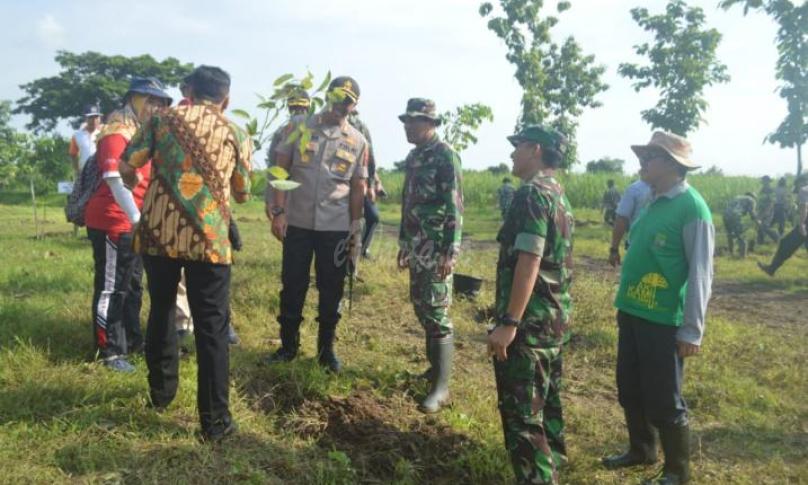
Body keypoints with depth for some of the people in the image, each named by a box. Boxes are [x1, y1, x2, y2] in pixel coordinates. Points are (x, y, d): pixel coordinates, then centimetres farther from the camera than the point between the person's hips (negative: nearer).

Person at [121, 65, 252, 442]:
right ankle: (214, 420, 4)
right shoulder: (236, 135, 7)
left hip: (158, 232, 2)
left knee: (160, 311, 22)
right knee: (211, 327, 2)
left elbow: (126, 167, 3)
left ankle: (161, 390, 37)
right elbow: (242, 194, 16)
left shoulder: (162, 119, 7)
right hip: (208, 239, -2)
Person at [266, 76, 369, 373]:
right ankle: (288, 346, 25)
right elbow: (281, 170, 0)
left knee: (331, 292, 8)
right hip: (297, 223, 0)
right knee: (292, 287, 9)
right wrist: (278, 212, -7)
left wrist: (356, 230, 3)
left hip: (336, 227, 1)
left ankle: (326, 349, 24)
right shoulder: (298, 127, 1)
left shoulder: (358, 142, 4)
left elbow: (358, 188, 6)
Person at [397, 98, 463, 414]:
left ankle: (441, 387, 1)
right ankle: (436, 366, 30)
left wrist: (451, 252, -21)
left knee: (436, 314, -6)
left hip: (437, 249, -9)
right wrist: (403, 243, 20)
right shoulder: (413, 156, 14)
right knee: (420, 308, 15)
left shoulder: (446, 156, -12)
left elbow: (455, 208, -16)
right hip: (416, 248, 9)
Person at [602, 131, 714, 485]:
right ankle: (641, 450, 40)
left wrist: (692, 330, -18)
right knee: (630, 391, 19)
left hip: (664, 321, -8)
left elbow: (700, 274, -17)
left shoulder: (692, 207, -16)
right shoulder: (654, 202, 9)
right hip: (632, 313, 8)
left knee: (663, 401, 5)